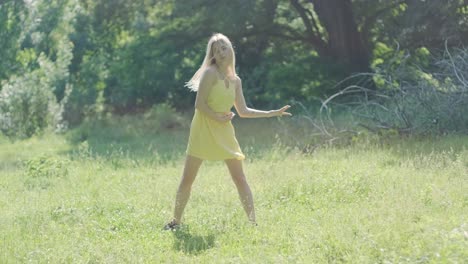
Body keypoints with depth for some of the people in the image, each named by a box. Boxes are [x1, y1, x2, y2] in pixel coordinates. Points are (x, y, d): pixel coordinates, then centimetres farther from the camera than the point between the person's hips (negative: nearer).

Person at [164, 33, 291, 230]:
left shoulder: (235, 80, 9)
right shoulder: (210, 73, -10)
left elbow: (243, 111, 12)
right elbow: (199, 104, -14)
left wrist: (273, 113, 12)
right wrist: (218, 117, -14)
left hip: (224, 133, 5)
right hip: (203, 131, -5)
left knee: (240, 179, 0)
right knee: (187, 179, -2)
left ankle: (253, 222, 3)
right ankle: (175, 221, 9)